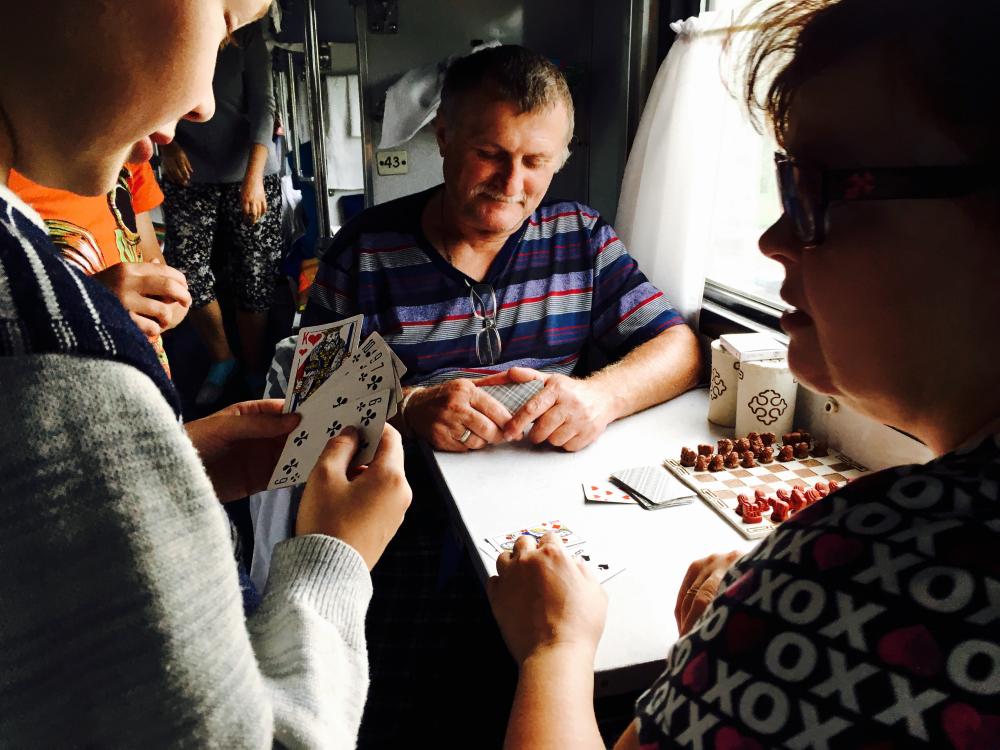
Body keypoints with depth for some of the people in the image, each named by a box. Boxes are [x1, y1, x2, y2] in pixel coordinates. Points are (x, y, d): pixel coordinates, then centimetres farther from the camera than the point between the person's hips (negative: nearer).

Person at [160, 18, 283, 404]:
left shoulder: (245, 32, -3)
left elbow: (262, 104, -8)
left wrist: (254, 176, -17)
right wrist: (166, 143, -8)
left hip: (249, 175, -1)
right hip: (187, 177, 2)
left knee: (255, 278, 1)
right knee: (187, 273, -4)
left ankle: (254, 375, 17)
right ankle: (221, 358, 20)